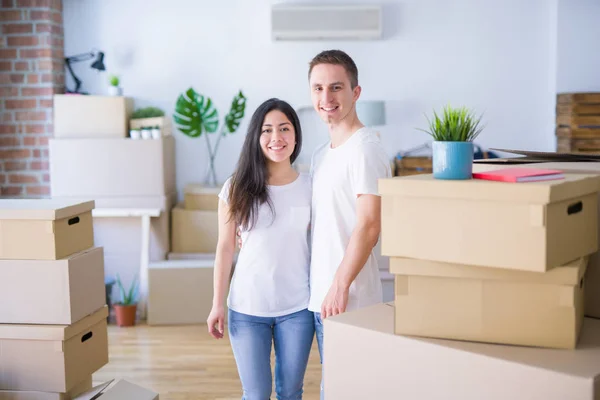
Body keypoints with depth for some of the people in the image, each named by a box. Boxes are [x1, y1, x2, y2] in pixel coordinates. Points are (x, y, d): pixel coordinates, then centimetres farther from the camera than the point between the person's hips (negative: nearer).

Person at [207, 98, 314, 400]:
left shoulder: (310, 187, -2)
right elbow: (225, 247, 0)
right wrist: (217, 304, -1)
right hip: (247, 306, -1)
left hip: (297, 307, 1)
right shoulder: (237, 188, -4)